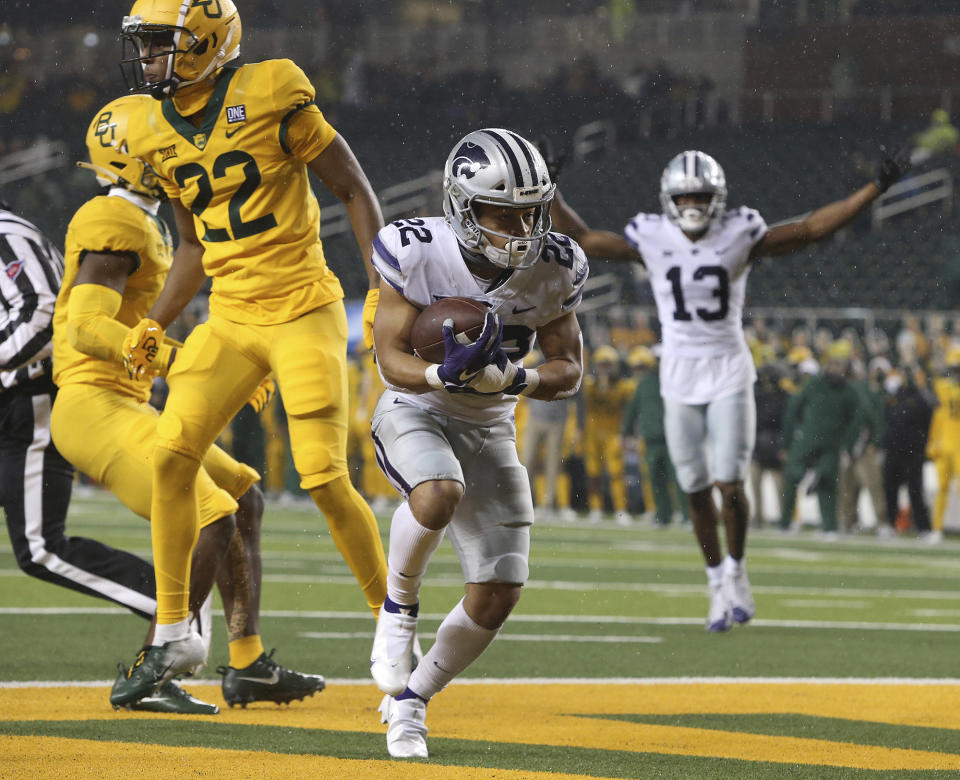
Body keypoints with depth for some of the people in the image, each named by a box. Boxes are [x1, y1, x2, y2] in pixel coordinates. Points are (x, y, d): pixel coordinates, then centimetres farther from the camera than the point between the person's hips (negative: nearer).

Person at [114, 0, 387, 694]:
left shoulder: (269, 97, -11)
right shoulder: (157, 133, 8)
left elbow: (356, 193, -5)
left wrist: (382, 290, -12)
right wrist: (155, 324, 10)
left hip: (304, 311, -5)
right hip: (229, 321, 6)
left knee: (325, 479, -9)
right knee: (173, 456, -9)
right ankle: (174, 632, 2)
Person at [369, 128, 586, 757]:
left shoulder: (553, 269, -11)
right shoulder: (418, 253, -19)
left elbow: (568, 370, -2)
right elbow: (392, 358, -15)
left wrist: (512, 379, -24)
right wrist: (444, 375, -37)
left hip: (490, 428, 4)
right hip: (415, 411, -4)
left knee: (498, 594, -4)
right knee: (439, 496, -39)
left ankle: (410, 700, 19)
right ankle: (399, 609, -9)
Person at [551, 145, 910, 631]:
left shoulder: (740, 236, -4)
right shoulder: (651, 239, -1)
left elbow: (812, 229, -2)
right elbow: (582, 239, 7)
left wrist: (876, 188, -6)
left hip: (729, 372, -1)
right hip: (679, 374, 1)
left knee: (730, 484, -9)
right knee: (697, 490, 4)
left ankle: (736, 572, 14)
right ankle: (717, 582, 19)